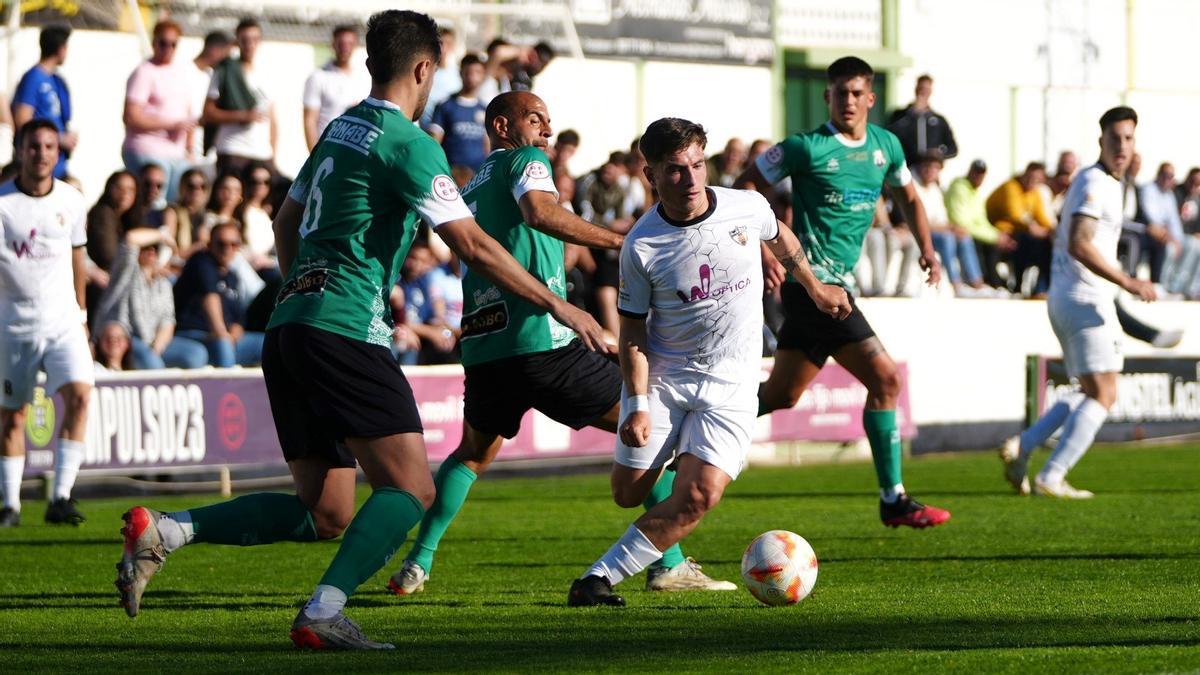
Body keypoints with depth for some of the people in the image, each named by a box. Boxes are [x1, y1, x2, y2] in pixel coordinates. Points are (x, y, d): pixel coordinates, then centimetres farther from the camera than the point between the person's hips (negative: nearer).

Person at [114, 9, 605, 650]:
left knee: (325, 513, 9)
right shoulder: (407, 142, -8)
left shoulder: (339, 129, 19)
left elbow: (286, 222, 29)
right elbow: (472, 245, -11)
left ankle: (162, 529, -1)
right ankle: (322, 614, -21)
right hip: (344, 331, -9)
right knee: (410, 488, -8)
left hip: (290, 327, 9)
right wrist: (556, 304, -3)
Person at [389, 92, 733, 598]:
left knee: (474, 454, 31)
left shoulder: (471, 188, 25)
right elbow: (539, 211, -19)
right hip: (540, 343, -7)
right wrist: (620, 241, -21)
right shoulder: (526, 161, 3)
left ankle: (416, 565, 18)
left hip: (481, 346, 7)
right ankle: (670, 564, -3)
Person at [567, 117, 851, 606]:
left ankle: (601, 576, -14)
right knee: (629, 492, 3)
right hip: (662, 377, 0)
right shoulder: (641, 246, -12)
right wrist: (638, 405, -16)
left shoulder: (747, 208, -7)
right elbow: (632, 331, -5)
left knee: (699, 496, -19)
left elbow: (779, 237, 18)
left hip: (730, 384, 0)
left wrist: (816, 289, 32)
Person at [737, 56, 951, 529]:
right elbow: (746, 189, -2)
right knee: (884, 378, -12)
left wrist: (927, 249, 15)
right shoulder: (807, 148, -8)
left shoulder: (886, 146, 13)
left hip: (839, 281, 8)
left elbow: (907, 196, 30)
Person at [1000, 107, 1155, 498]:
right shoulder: (1093, 183, -15)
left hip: (1072, 300, 10)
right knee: (1102, 395, -9)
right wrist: (1127, 282, -28)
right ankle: (1052, 478, -11)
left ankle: (1022, 447, 10)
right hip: (1084, 300, -10)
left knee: (1091, 393, 16)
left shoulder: (1109, 183, 17)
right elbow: (1079, 245, -26)